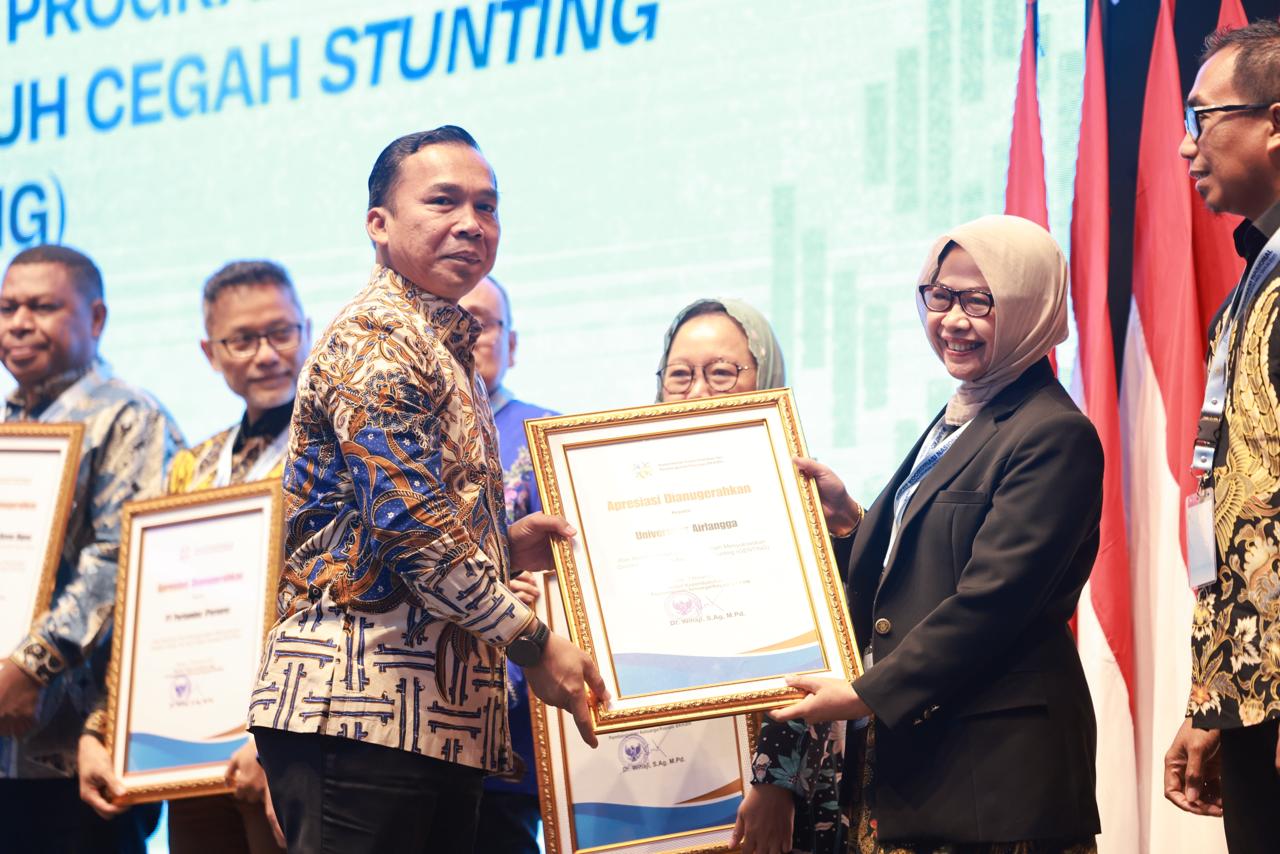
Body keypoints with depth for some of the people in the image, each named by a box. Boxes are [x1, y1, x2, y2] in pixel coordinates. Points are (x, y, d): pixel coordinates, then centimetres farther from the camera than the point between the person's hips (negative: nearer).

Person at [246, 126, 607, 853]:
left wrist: (506, 547, 16)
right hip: (363, 703, -10)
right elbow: (409, 521, -17)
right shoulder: (376, 338, -8)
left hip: (442, 721, 10)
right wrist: (533, 642, -12)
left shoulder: (443, 350, 25)